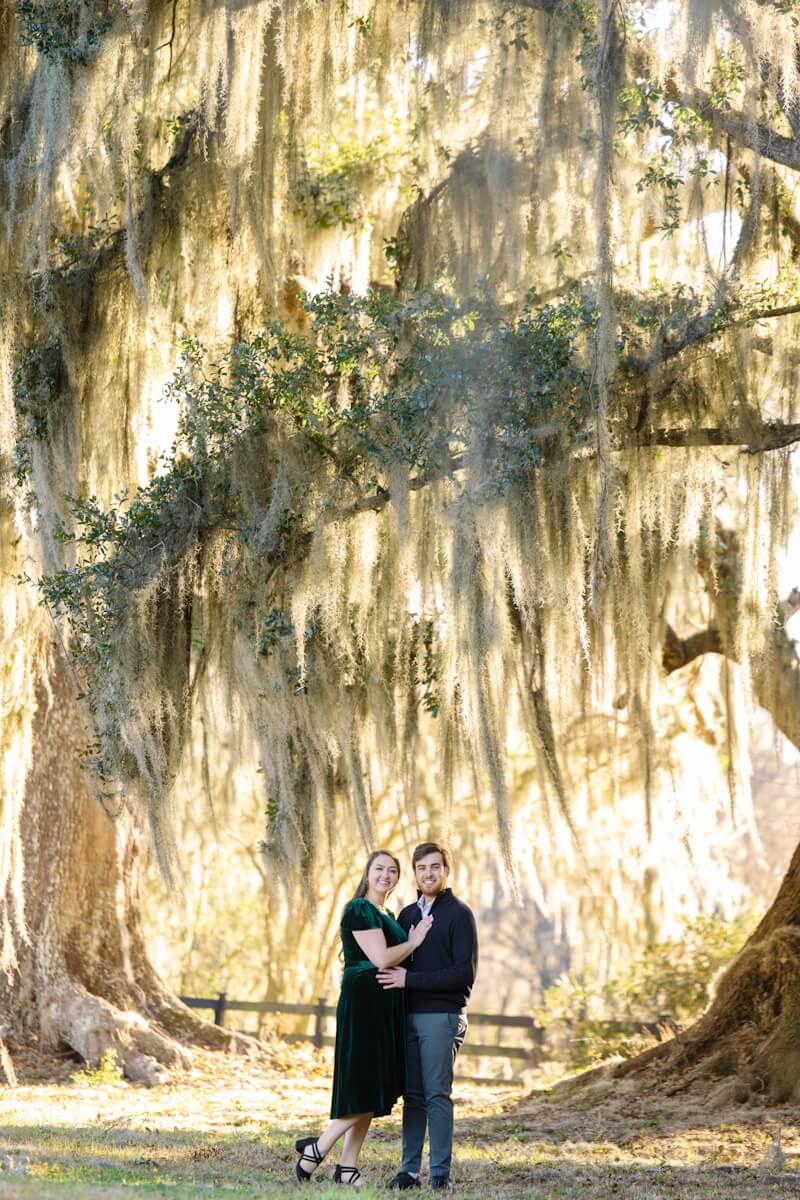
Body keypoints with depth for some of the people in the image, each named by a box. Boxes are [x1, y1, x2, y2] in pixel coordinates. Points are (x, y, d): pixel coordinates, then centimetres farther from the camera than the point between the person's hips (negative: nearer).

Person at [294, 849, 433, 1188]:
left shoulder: (387, 916, 20)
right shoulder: (360, 909, -9)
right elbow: (380, 959, -17)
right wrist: (413, 942, -4)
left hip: (385, 1007, 10)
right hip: (364, 1003, -10)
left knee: (374, 1090, 7)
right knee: (365, 1088, -11)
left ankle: (347, 1167, 9)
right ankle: (315, 1149, -2)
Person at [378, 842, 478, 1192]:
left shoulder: (459, 914, -3)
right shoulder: (407, 914, 16)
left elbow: (465, 973, -12)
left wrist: (410, 979, -13)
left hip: (442, 1016, -5)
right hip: (409, 1015, 5)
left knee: (437, 1095, -6)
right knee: (413, 1096, 5)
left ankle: (441, 1173, -3)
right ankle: (409, 1170, 7)